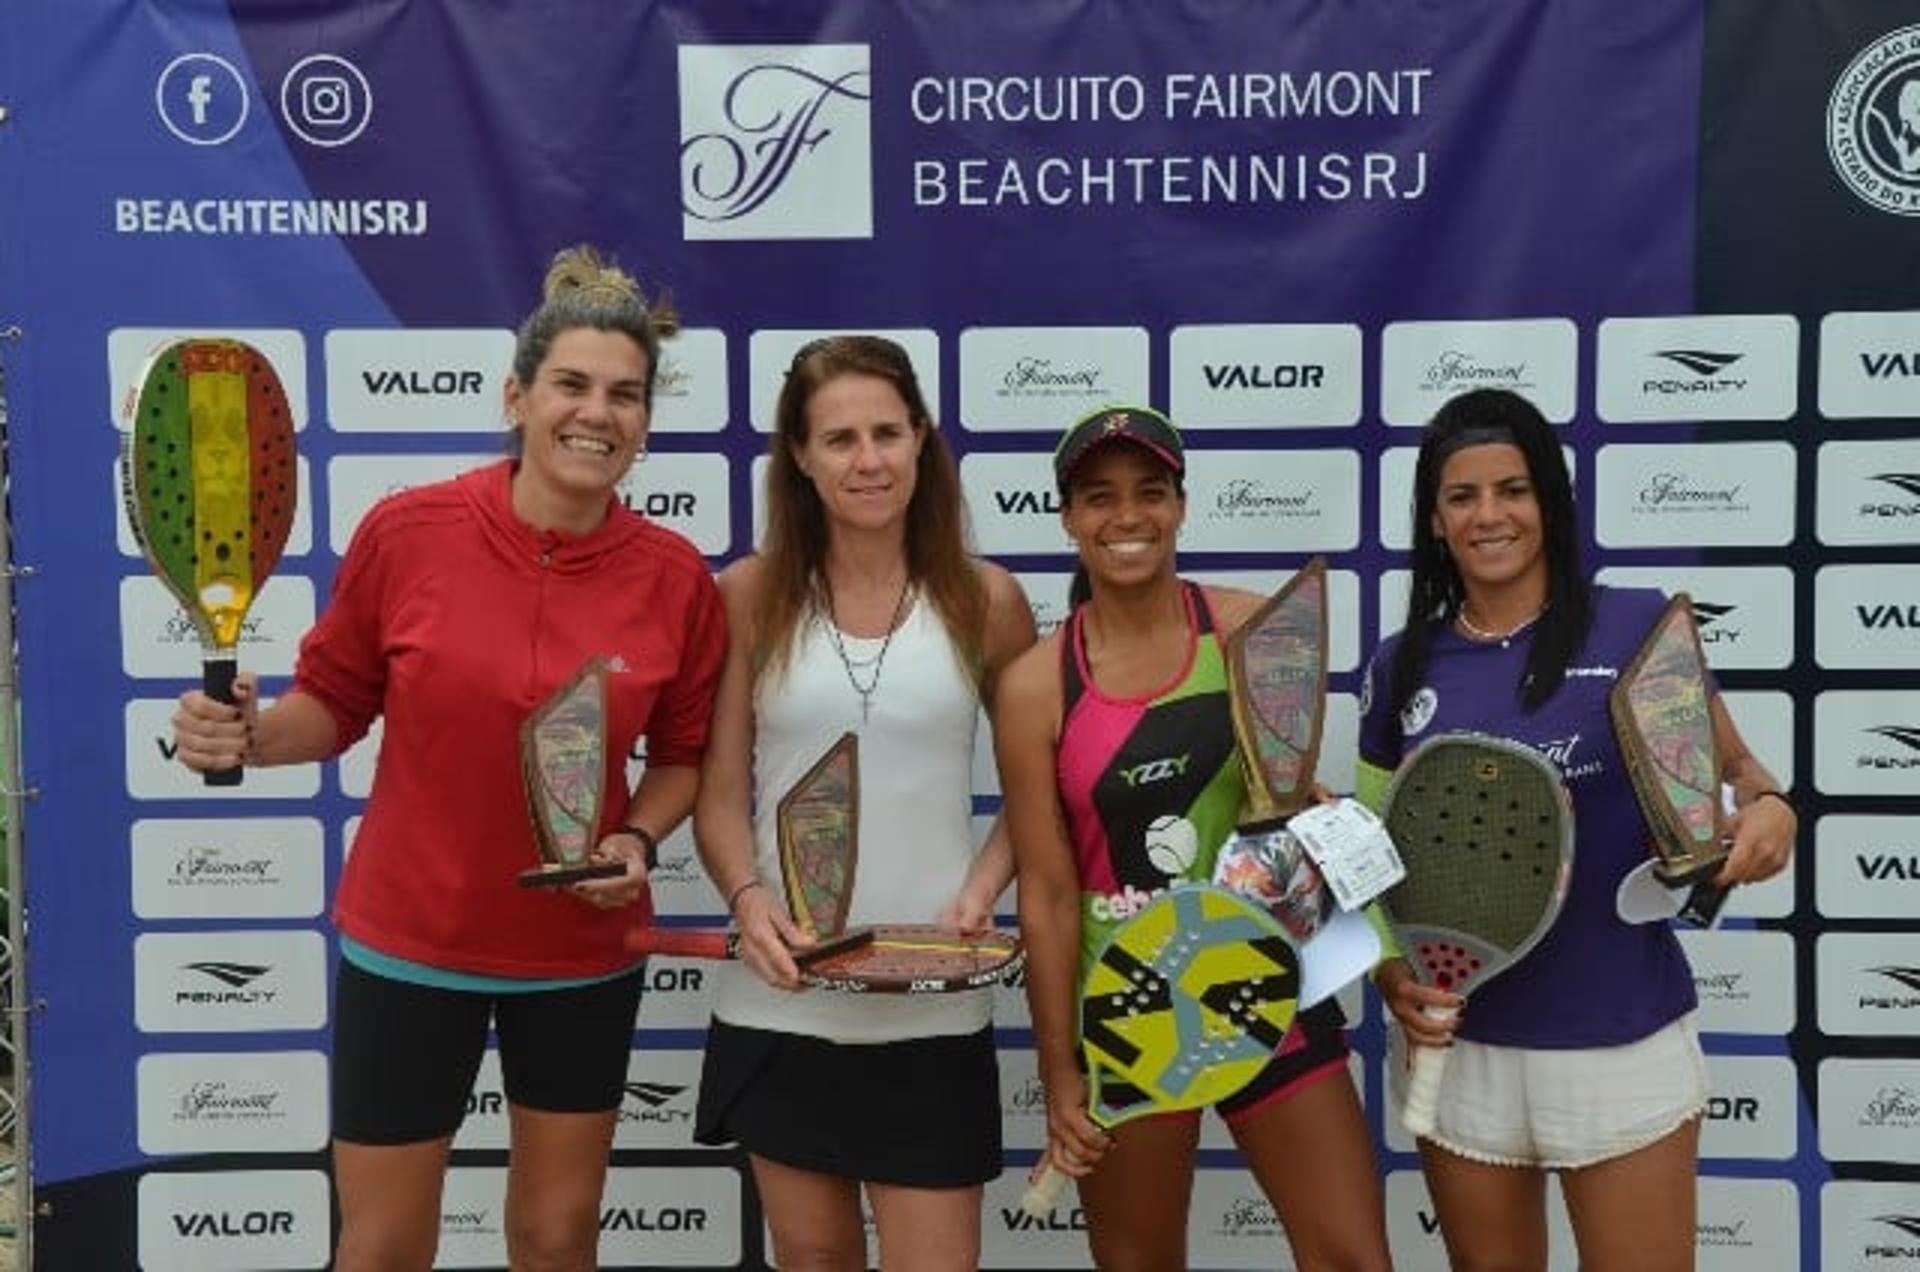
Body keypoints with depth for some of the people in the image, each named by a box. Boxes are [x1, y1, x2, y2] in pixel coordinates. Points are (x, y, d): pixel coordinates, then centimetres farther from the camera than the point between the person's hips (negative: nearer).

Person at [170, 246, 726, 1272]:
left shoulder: (675, 577, -9)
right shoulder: (406, 531, -14)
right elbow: (334, 701, -2)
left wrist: (639, 839, -13)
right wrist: (248, 734, -21)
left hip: (582, 954, 1)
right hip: (406, 940, -1)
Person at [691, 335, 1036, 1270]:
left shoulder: (984, 601, -1)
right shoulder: (750, 595, -1)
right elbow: (720, 794, 1)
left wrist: (983, 887, -9)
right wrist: (746, 897, -17)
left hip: (931, 1010, -1)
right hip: (780, 1003, 1)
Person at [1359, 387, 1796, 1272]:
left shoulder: (1638, 626, -6)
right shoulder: (1401, 667, 2)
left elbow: (1732, 765, 5)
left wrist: (1767, 808, -18)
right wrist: (1390, 975, -8)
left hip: (1624, 1038, -2)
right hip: (1458, 1042, 3)